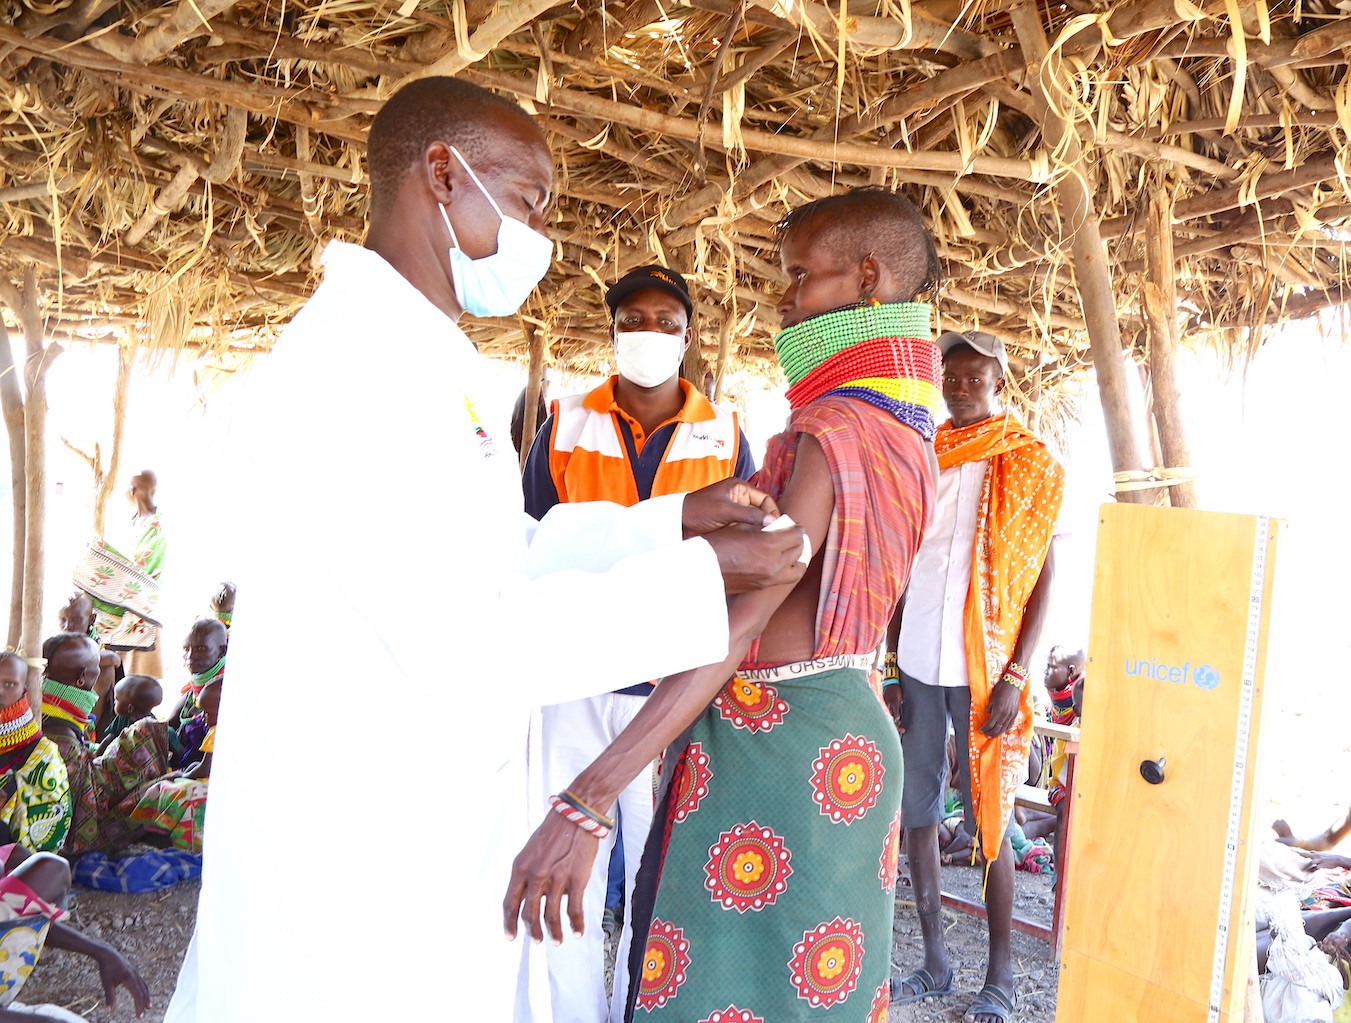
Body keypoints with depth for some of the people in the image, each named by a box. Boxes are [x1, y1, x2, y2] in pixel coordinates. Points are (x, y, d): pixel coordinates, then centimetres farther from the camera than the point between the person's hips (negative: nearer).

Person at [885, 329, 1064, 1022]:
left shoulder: (1029, 464, -1)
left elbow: (1042, 579, -3)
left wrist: (1014, 678, -11)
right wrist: (891, 668, 8)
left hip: (984, 670, -4)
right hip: (917, 667, 4)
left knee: (987, 823, 2)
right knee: (916, 813, 8)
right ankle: (934, 964, 24)